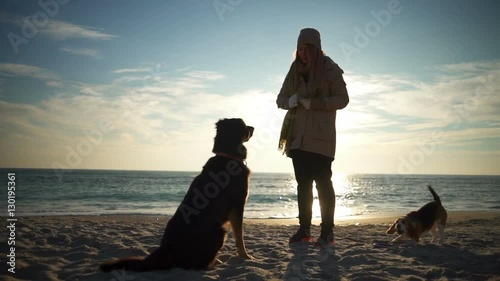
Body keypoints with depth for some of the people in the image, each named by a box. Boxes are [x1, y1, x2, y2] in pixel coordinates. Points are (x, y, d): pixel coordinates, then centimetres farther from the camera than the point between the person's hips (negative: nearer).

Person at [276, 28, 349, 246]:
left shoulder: (330, 69, -2)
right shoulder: (295, 70, 13)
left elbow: (342, 99, -8)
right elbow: (280, 99, 15)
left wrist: (314, 103, -20)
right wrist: (290, 101, -9)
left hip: (320, 137, -5)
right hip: (297, 137, 5)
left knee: (322, 182, -7)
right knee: (303, 183, 8)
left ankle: (327, 232, -1)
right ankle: (304, 229, 15)